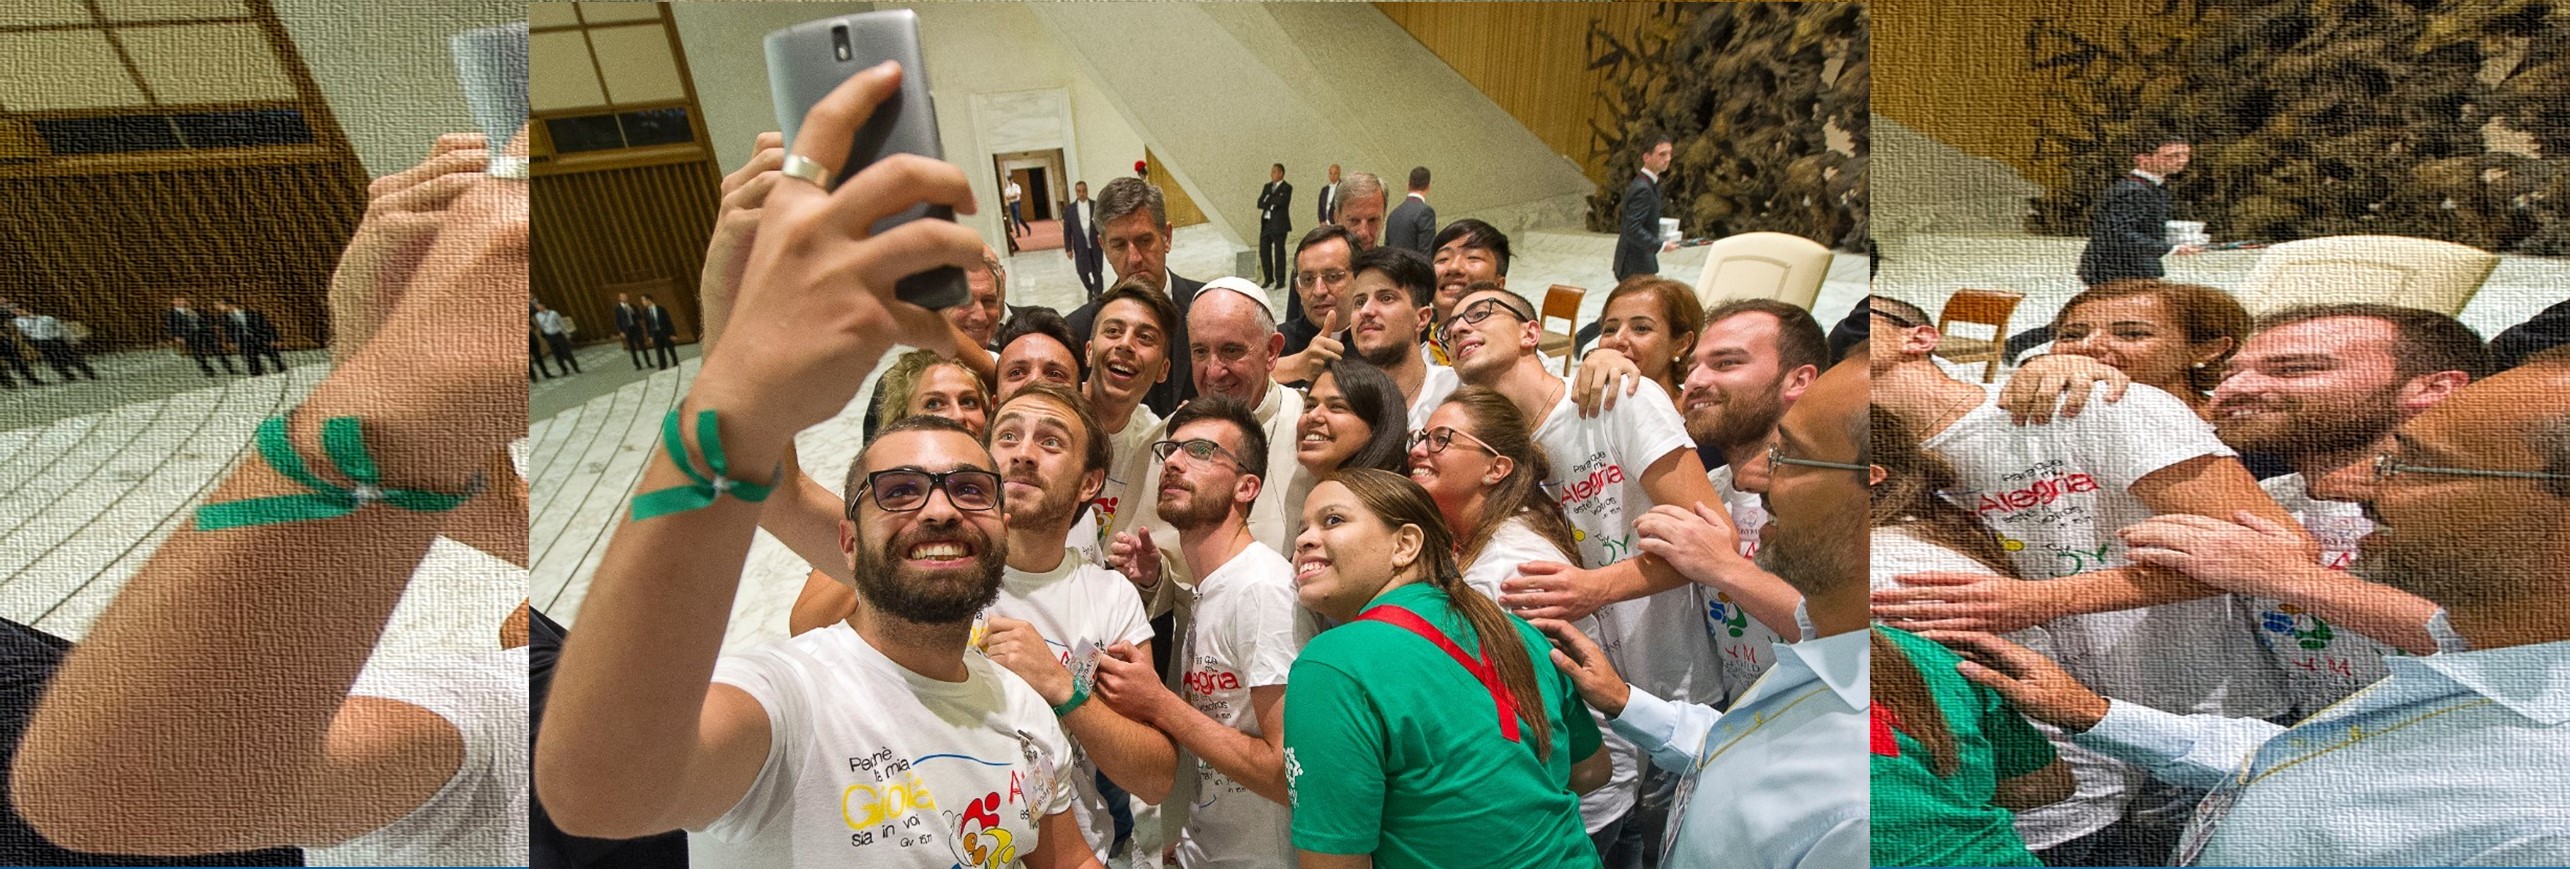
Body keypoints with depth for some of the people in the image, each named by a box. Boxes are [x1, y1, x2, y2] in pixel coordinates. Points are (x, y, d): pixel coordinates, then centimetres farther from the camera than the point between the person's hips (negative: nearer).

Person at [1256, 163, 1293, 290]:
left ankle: (1280, 281, 5)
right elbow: (1260, 203, 6)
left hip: (1279, 224, -6)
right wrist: (1273, 202, -9)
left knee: (1279, 252, -2)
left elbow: (1281, 201, -20)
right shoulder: (1267, 186, 16)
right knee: (1264, 251, 7)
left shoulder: (1287, 187, -3)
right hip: (1266, 223, 7)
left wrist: (1268, 200, -4)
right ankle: (1268, 278, 20)